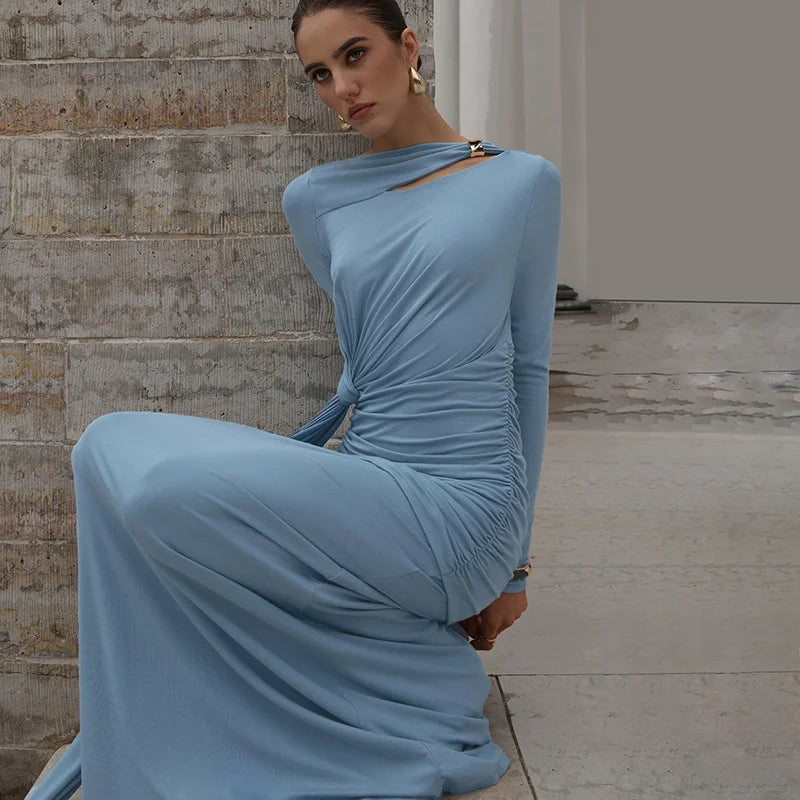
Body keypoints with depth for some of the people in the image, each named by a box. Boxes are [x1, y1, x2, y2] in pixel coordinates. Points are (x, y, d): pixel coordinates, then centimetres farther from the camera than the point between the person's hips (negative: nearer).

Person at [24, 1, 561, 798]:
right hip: (365, 495, 6)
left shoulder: (522, 182, 2)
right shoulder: (317, 201, 11)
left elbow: (527, 367, 5)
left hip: (457, 502, -6)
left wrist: (514, 559, 6)